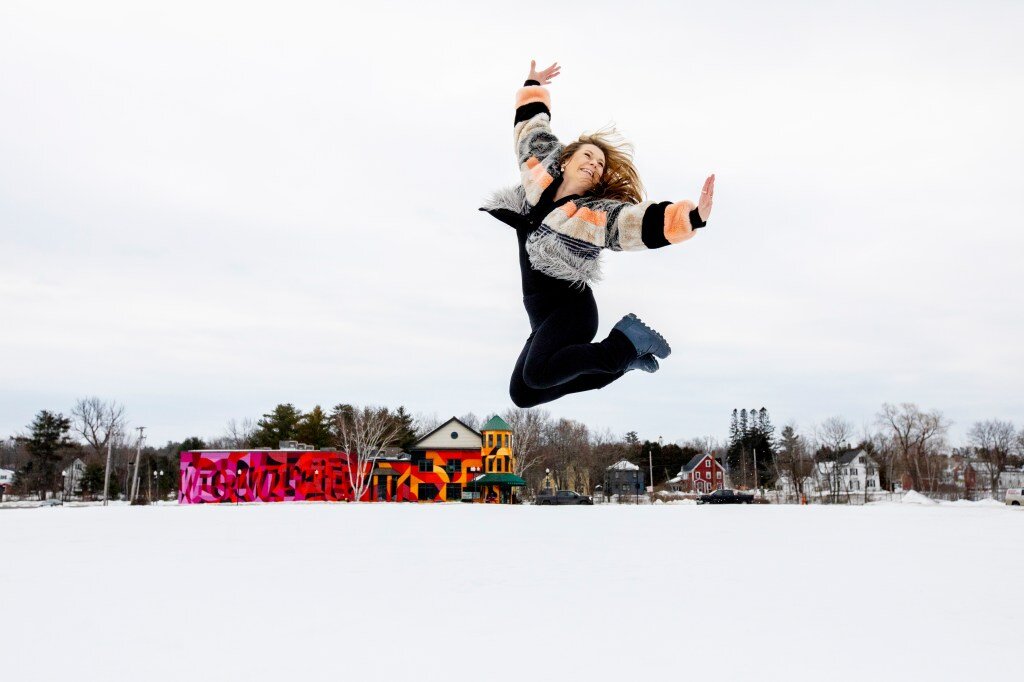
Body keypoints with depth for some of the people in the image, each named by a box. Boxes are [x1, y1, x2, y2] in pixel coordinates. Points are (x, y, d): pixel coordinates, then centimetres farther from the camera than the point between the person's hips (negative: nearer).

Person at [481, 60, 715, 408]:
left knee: (536, 375, -36)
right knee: (522, 394, 12)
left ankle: (625, 343, -15)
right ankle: (624, 359, 17)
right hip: (542, 316, 7)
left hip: (571, 311, -7)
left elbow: (648, 223, -23)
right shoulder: (539, 179, 7)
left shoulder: (600, 214, -8)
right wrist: (533, 88, 26)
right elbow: (532, 130, 21)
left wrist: (694, 217, -38)